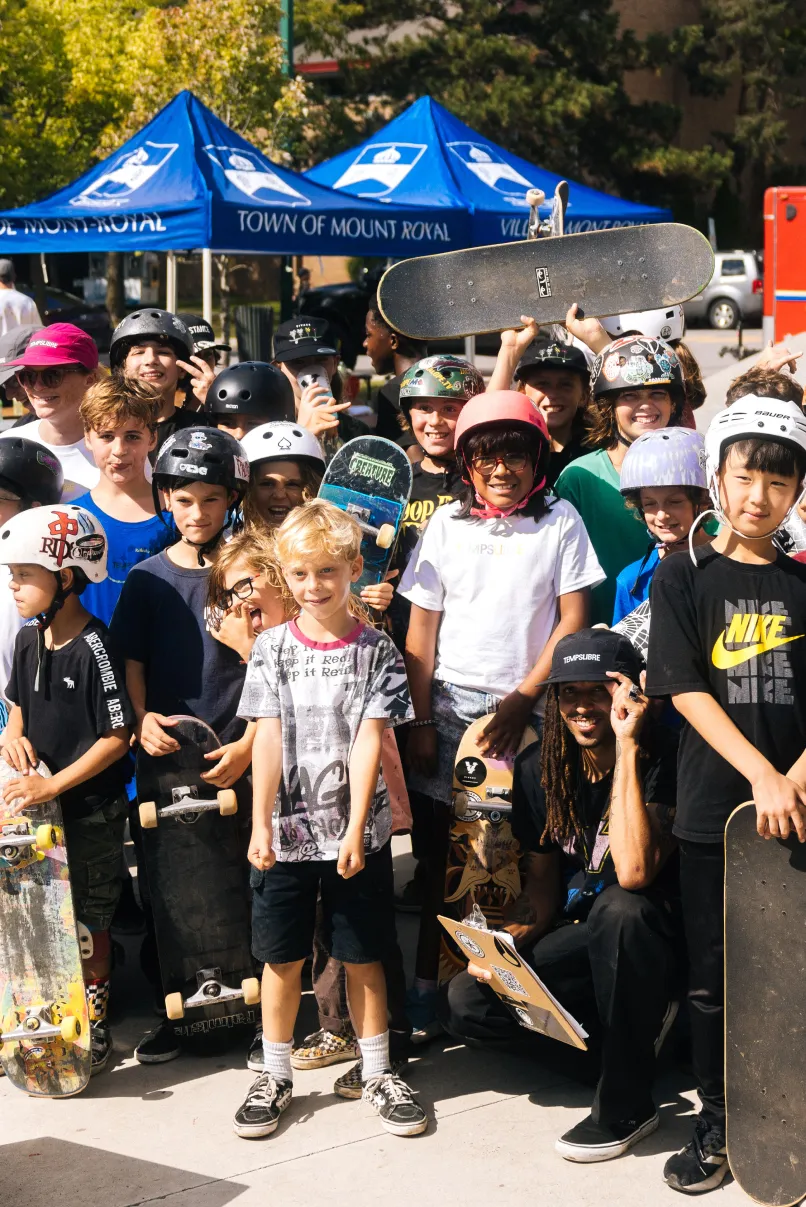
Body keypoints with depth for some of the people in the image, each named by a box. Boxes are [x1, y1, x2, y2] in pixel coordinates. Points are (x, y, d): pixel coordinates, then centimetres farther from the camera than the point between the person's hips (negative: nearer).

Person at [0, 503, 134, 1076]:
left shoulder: (94, 648, -19)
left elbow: (116, 738, -18)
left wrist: (53, 786, -22)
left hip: (92, 810, -7)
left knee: (87, 921, 5)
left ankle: (94, 1027, 20)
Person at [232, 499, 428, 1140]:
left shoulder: (375, 648, -2)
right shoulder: (272, 647, 2)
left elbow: (369, 740, -7)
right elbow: (268, 738, -1)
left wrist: (356, 829, -12)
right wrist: (261, 823, -6)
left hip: (356, 830, -1)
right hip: (288, 830, 1)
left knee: (363, 957, 8)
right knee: (282, 957, 9)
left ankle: (377, 1071, 22)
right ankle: (275, 1076, 22)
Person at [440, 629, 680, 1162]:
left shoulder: (663, 757, -19)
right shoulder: (540, 768, -1)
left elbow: (633, 872, -34)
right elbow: (543, 879, 9)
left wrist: (626, 745, -32)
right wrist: (517, 937, -13)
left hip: (655, 942, -5)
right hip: (580, 937, 5)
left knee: (619, 907, -39)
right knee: (464, 1001, -15)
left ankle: (626, 1104, -22)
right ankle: (635, 1044, -3)